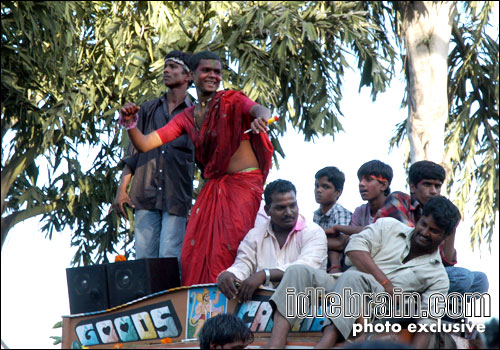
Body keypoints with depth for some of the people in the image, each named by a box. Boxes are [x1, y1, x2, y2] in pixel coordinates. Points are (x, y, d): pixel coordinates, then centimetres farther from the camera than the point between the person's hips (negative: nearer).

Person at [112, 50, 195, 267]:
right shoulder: (148, 109, 18)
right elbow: (133, 152, 17)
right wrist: (122, 188, 7)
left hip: (177, 195, -3)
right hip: (145, 194, 3)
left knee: (170, 259, -11)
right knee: (143, 258, -2)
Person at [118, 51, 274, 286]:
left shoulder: (230, 101, -1)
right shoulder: (187, 118, 12)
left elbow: (261, 111, -21)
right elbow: (144, 144, 9)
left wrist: (260, 118, -46)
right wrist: (130, 123, -11)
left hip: (243, 184, -5)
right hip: (212, 188, 5)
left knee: (230, 247, -17)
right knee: (197, 250, -7)